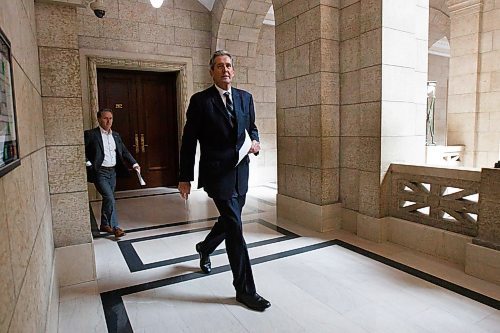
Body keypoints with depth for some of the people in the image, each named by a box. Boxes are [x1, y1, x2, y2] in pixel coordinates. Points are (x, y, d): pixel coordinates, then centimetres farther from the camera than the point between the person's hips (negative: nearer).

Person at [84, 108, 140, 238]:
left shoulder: (115, 135, 12)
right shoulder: (90, 134, -7)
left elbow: (124, 151, 15)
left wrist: (134, 163, 5)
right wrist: (87, 163, -15)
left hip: (113, 172, 6)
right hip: (100, 172, -6)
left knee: (108, 199, 14)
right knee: (109, 198, -15)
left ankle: (104, 225, 28)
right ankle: (115, 227, -6)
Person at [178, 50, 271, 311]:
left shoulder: (245, 97, 8)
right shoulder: (200, 100, -6)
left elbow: (251, 127, 19)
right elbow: (189, 142, -4)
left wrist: (255, 142, -5)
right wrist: (185, 177, -4)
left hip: (240, 172, 6)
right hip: (217, 173, -6)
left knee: (229, 221, 20)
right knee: (235, 227, -6)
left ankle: (205, 248, 51)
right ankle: (245, 290, 9)